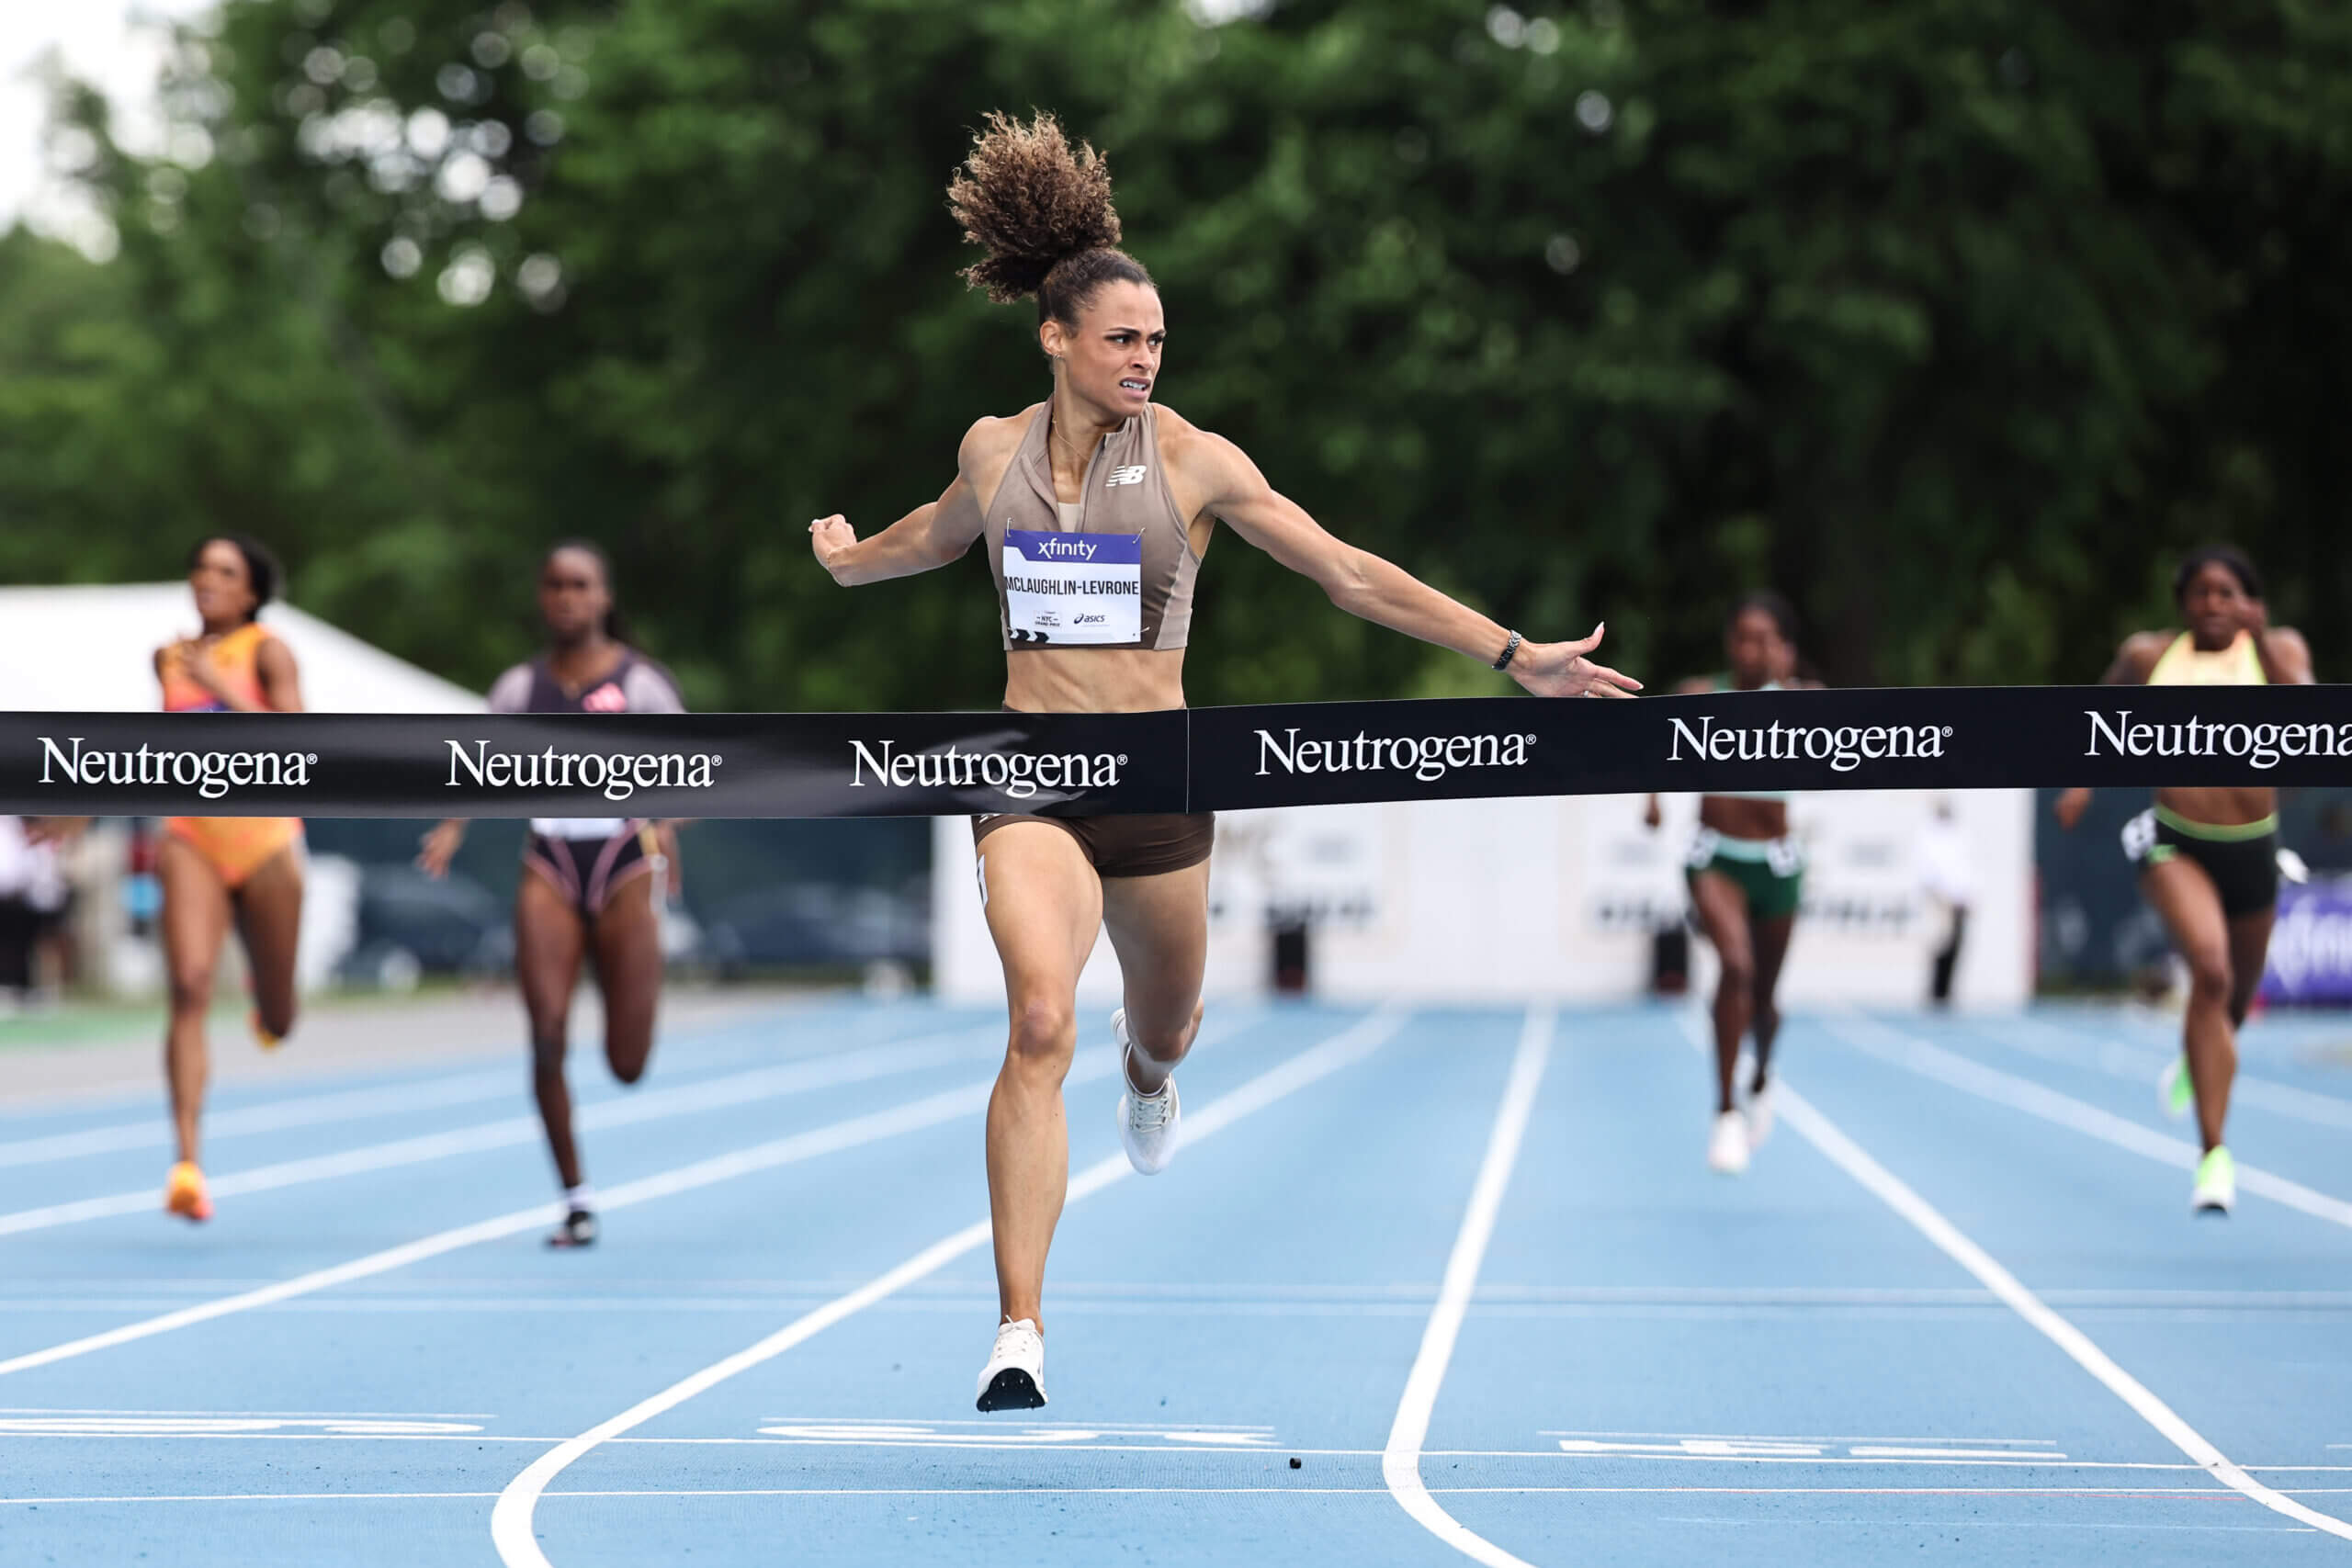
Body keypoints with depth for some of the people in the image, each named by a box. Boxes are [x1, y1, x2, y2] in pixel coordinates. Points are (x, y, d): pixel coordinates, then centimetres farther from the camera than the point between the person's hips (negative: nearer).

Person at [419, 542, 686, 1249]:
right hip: (550, 870, 2)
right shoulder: (520, 686, 8)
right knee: (547, 1037, -14)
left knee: (627, 1064, 0)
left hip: (624, 866, -2)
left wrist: (666, 824, -22)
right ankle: (576, 1200, -1)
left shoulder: (641, 682, 0)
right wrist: (454, 827, -8)